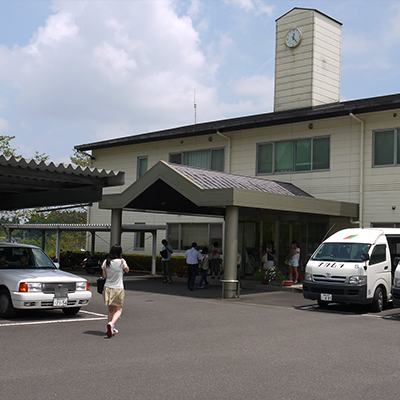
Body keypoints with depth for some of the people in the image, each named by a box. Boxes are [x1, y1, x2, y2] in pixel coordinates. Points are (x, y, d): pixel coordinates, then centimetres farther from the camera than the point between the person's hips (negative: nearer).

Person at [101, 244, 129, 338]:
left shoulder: (106, 262, -1)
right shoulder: (121, 261, -10)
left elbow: (104, 276, 5)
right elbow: (127, 270, 9)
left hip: (107, 288, 4)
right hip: (118, 288, -4)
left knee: (110, 310, 16)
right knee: (118, 310, 4)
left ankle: (112, 329, 17)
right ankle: (111, 323, -22)